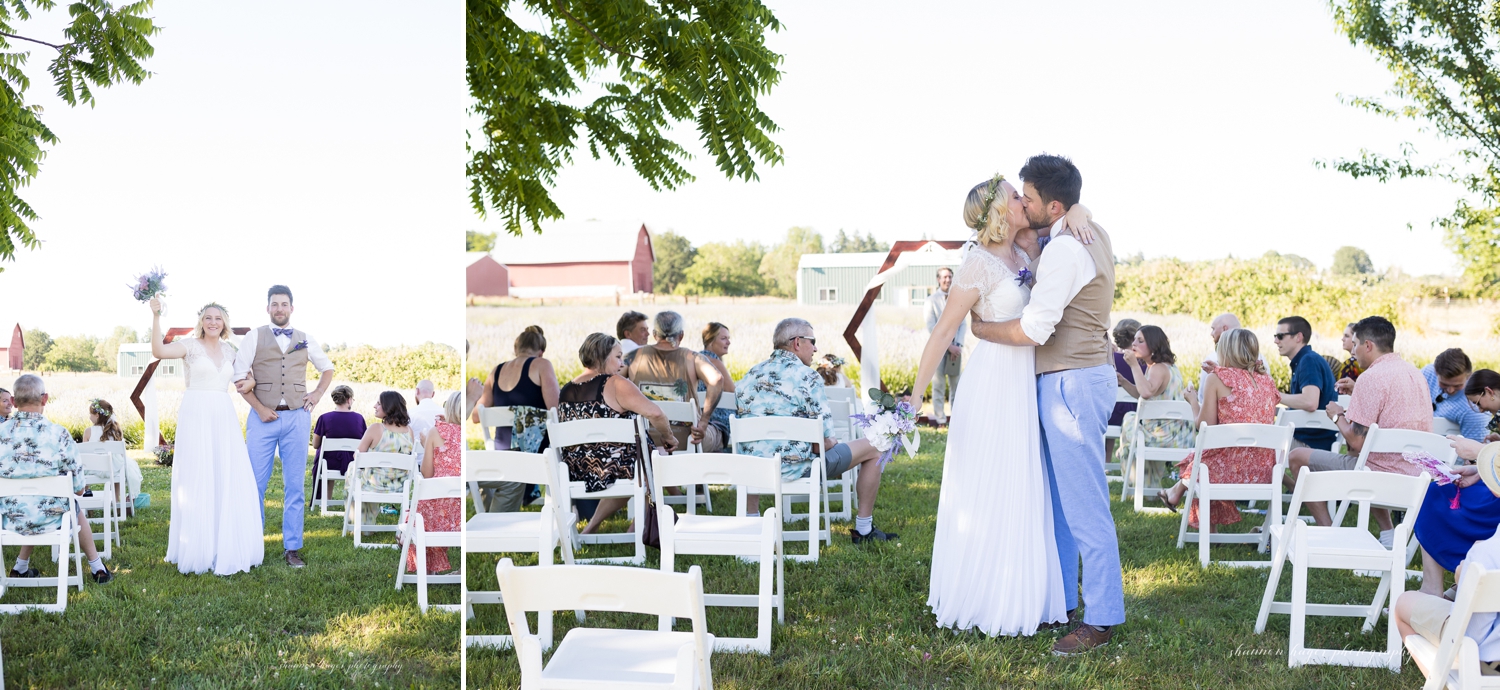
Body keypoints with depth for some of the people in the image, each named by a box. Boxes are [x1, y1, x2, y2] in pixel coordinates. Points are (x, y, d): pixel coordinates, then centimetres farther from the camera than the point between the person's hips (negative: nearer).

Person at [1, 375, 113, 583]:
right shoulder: (58, 433, -18)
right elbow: (78, 487, -12)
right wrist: (81, 488, 12)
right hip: (51, 518, -3)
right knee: (77, 511, 33)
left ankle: (20, 567, 41)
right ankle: (97, 568, 41)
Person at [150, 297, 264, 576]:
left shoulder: (229, 351, 14)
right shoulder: (191, 346, -1)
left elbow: (242, 375, 30)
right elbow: (159, 351, -19)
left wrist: (250, 380, 8)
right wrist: (156, 315, -27)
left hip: (224, 420, 5)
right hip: (196, 418, -5)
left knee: (230, 482, 3)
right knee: (197, 483, -1)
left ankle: (227, 550, 13)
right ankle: (199, 551, 7)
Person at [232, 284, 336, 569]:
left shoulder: (305, 340, 11)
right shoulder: (254, 337, 4)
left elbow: (327, 369, 25)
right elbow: (240, 378, -2)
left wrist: (317, 394, 9)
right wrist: (259, 409, -9)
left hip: (296, 418, 2)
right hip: (263, 417, -2)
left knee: (294, 486, 4)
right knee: (255, 484, 0)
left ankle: (292, 548, 9)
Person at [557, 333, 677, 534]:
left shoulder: (564, 392, 7)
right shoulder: (616, 385, -13)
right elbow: (655, 413, -24)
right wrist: (668, 438, -6)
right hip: (615, 471, -7)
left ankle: (592, 527, 27)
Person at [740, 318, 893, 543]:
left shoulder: (750, 376, 8)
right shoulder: (807, 377, -11)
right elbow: (824, 441, -13)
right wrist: (832, 443, 10)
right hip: (794, 467, -6)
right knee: (871, 449, 10)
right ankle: (863, 530, 18)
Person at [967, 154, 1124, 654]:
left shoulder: (1064, 250, -19)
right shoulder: (1091, 234, 12)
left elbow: (1033, 329, -23)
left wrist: (976, 327, -7)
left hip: (1072, 383, -10)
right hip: (1076, 378, 10)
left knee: (1085, 505, -5)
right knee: (1057, 496, 16)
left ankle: (1102, 618, 0)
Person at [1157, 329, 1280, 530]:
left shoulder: (1217, 379, -3)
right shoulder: (1267, 380, 11)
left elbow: (1205, 425, -5)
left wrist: (1193, 402, 16)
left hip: (1233, 468, -6)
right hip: (1265, 469, 6)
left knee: (1194, 459, 24)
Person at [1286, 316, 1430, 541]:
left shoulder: (1372, 377, -16)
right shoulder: (1414, 372, 11)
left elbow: (1356, 442, -18)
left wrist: (1338, 416, 0)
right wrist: (1357, 394, 24)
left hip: (1384, 475, -9)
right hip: (1418, 476, 9)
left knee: (1298, 457, 2)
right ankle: (1387, 533, 26)